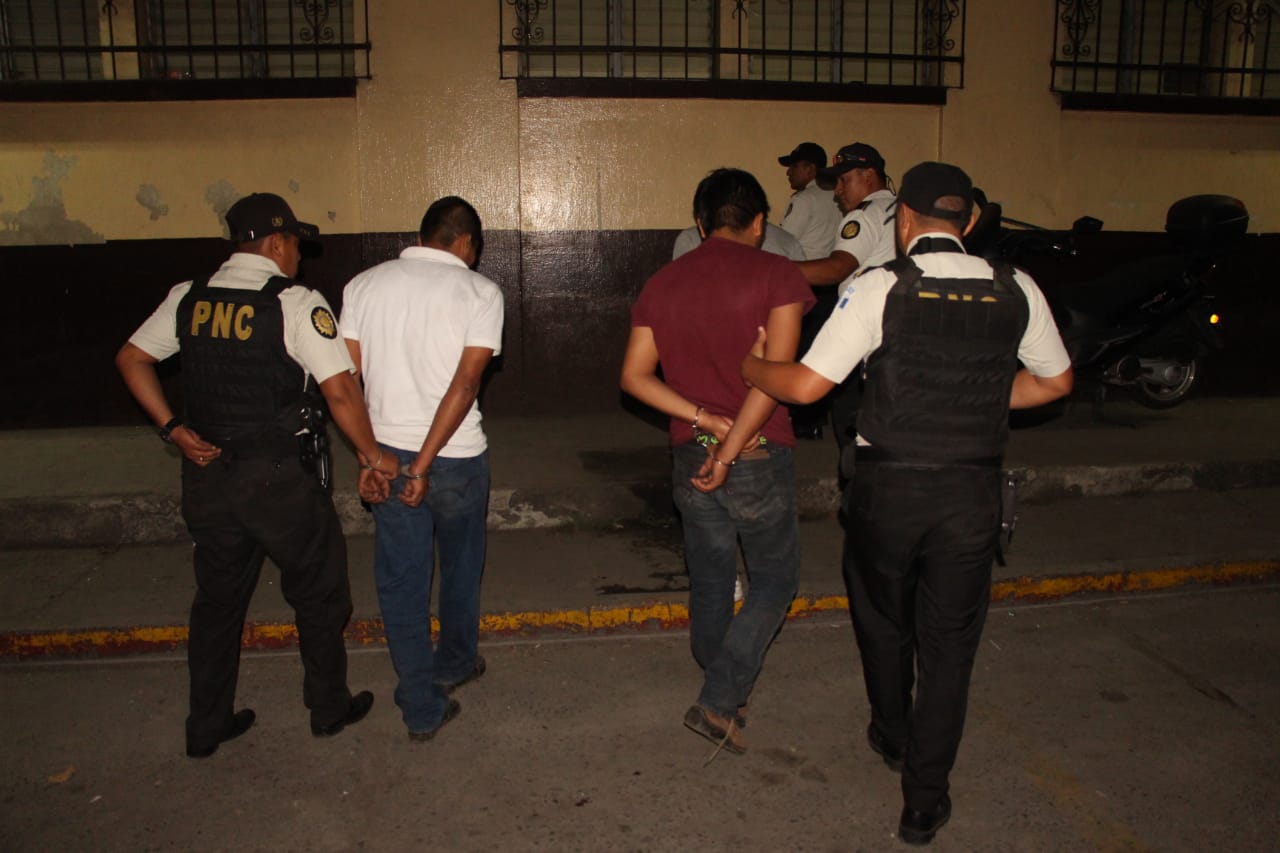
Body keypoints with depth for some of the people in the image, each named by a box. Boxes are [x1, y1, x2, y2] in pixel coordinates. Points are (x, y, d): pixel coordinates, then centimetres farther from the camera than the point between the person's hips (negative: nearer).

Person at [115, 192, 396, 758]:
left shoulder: (188, 297, 4)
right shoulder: (296, 303, -13)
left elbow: (130, 359, 10)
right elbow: (339, 390, -19)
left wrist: (173, 429, 9)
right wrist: (371, 455, -7)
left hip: (206, 473, 6)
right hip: (277, 477, -5)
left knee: (217, 599, 19)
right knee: (318, 593, 15)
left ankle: (206, 727, 31)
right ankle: (329, 709, 29)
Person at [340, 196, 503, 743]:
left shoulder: (363, 285, 3)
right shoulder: (479, 292, -6)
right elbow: (466, 382, -17)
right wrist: (425, 464, -17)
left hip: (387, 455, 2)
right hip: (457, 456, -2)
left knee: (401, 580, 11)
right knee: (461, 567, 23)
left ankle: (422, 709, 18)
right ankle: (455, 665, 42)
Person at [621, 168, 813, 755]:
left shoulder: (662, 283, 5)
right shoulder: (776, 275, -8)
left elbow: (634, 376, 0)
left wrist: (706, 420, -6)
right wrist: (731, 448, -17)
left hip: (690, 460, 5)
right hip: (760, 457, -4)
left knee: (710, 585, 19)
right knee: (774, 581, 14)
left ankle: (721, 699, 35)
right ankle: (719, 701, 7)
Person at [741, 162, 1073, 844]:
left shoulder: (880, 288, -11)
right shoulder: (1017, 292, 0)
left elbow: (806, 385, -13)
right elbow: (1054, 381, 15)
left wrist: (748, 364, 5)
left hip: (888, 487, -2)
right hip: (973, 490, 2)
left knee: (883, 621, 24)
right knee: (948, 643, 14)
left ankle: (892, 738, 48)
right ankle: (924, 801, 23)